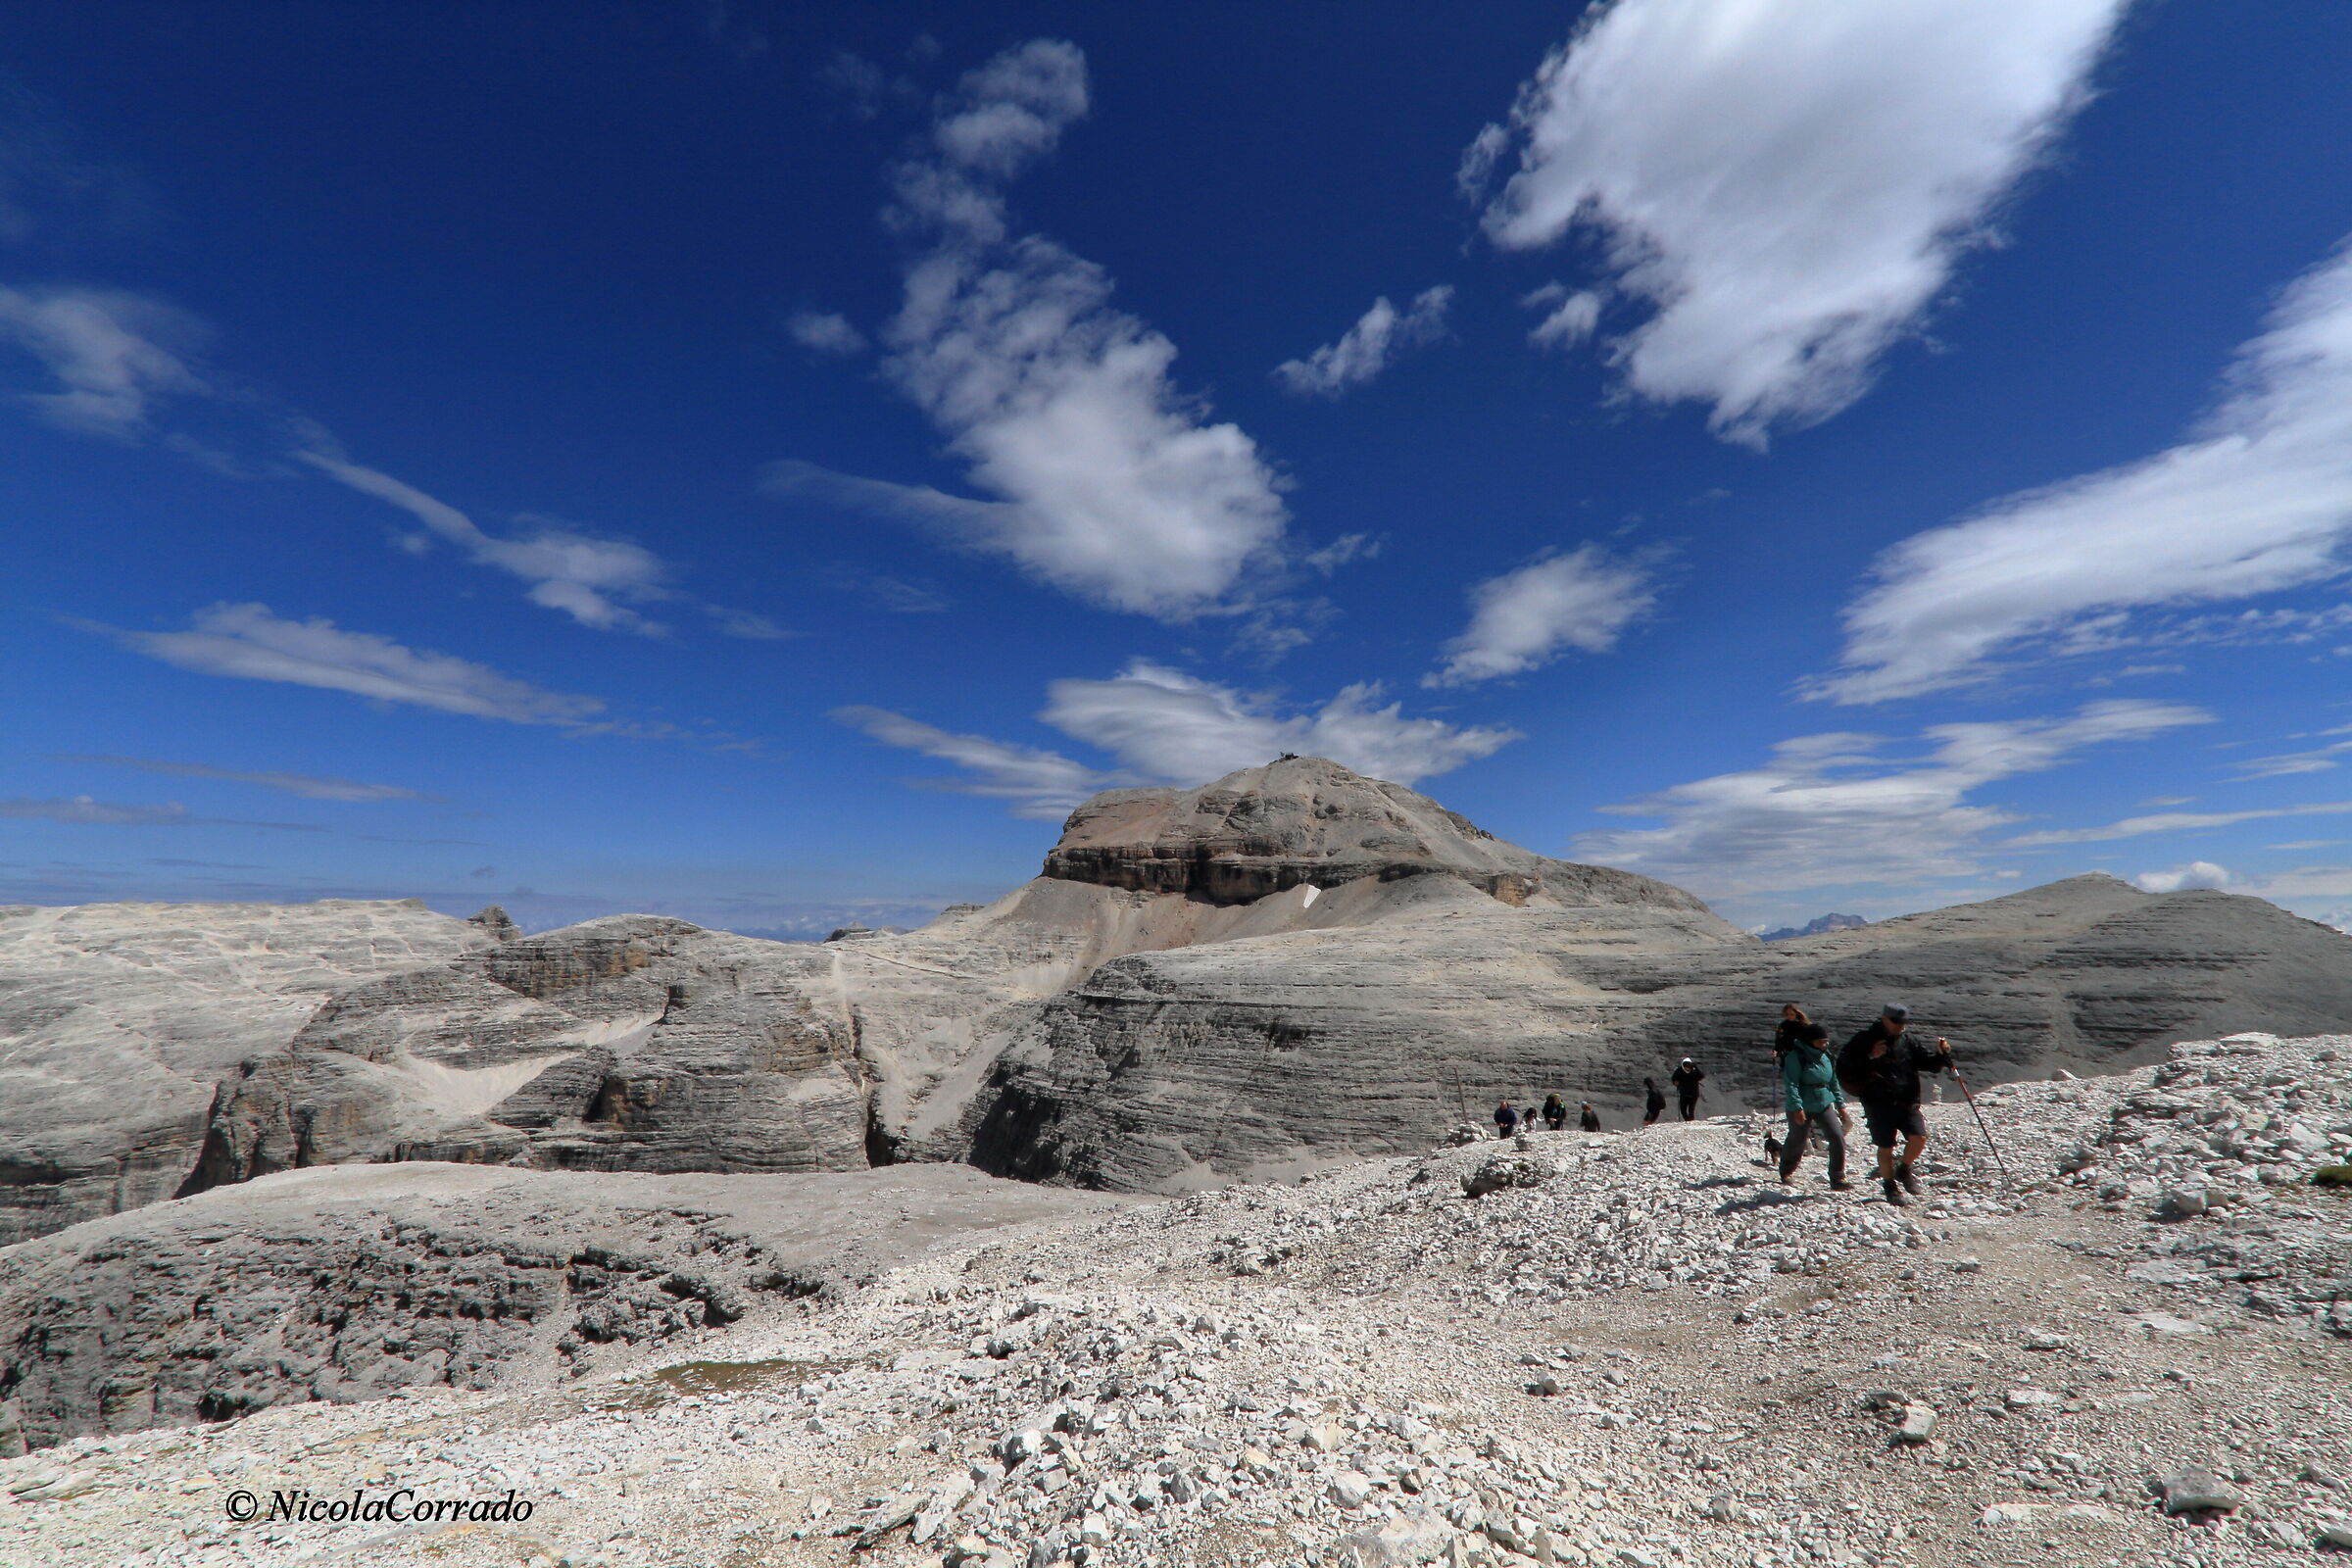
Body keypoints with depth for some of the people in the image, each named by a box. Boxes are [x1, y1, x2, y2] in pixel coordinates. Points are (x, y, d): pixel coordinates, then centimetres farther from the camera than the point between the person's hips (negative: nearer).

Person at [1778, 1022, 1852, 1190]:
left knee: (1838, 1138, -9)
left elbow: (1834, 1082, 16)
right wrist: (1796, 1107, -24)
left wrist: (1840, 1105, 14)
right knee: (1797, 1142, 7)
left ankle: (1838, 1179, 2)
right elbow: (1791, 1084, -19)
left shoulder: (1826, 1057, 6)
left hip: (1824, 1104, 6)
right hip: (1802, 1108, -6)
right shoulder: (1796, 1057, -15)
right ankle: (1786, 1172, 31)